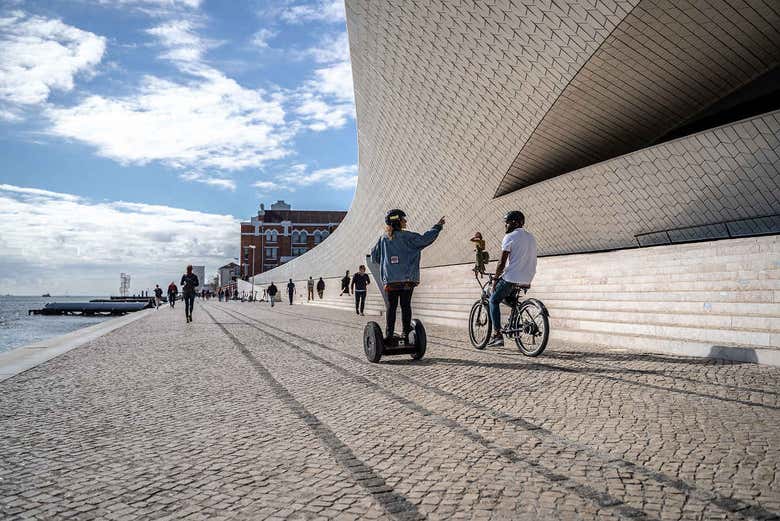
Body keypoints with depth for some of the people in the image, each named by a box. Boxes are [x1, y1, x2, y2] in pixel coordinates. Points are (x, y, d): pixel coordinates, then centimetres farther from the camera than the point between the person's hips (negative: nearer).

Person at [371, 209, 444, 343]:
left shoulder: (383, 239, 6)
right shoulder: (407, 237, -5)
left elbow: (374, 257, 10)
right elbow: (424, 239, -10)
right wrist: (437, 227, 2)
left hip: (390, 279, 3)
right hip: (407, 279, -3)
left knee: (391, 307, 5)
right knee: (405, 305, 4)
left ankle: (389, 335, 2)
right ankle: (406, 333, 3)